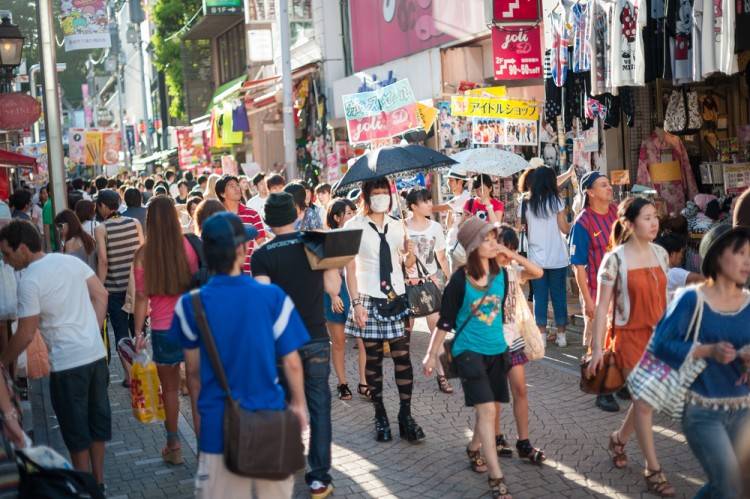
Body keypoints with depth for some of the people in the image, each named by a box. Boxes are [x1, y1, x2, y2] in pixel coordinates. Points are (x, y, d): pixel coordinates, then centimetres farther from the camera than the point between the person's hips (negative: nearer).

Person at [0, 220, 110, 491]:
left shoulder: (29, 281, -14)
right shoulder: (70, 260, 4)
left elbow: (26, 334, -11)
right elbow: (101, 294, 7)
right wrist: (91, 333, 13)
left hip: (67, 364, -7)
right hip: (96, 353, 7)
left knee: (75, 427, 8)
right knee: (97, 416, 17)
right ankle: (98, 480, 29)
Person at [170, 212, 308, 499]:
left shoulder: (191, 305, -8)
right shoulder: (273, 297, -11)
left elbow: (193, 371, 2)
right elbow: (292, 363, -5)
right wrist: (298, 404, 11)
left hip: (218, 424, 1)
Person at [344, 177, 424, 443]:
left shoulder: (397, 226, 10)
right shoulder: (354, 226, -3)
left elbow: (407, 264, 15)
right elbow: (350, 267, -5)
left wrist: (410, 253, -8)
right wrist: (356, 303, -11)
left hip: (397, 298, 3)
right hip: (369, 300, -3)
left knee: (403, 357, -2)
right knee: (373, 359, 4)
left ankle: (406, 417, 5)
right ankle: (380, 417, 15)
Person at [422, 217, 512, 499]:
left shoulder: (501, 275, -1)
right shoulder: (460, 280, -14)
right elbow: (445, 321, -6)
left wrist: (507, 341, 19)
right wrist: (432, 354, -3)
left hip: (496, 349, 5)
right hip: (468, 350, -5)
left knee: (489, 409, 15)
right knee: (487, 409, -14)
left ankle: (474, 450, 42)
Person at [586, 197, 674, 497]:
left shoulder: (661, 254, 3)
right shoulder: (615, 259, -14)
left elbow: (663, 297, 11)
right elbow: (602, 306, -12)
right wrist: (597, 347, -14)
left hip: (658, 335, 5)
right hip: (629, 337, -5)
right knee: (645, 402, -4)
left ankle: (618, 439, 38)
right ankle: (653, 471, 8)